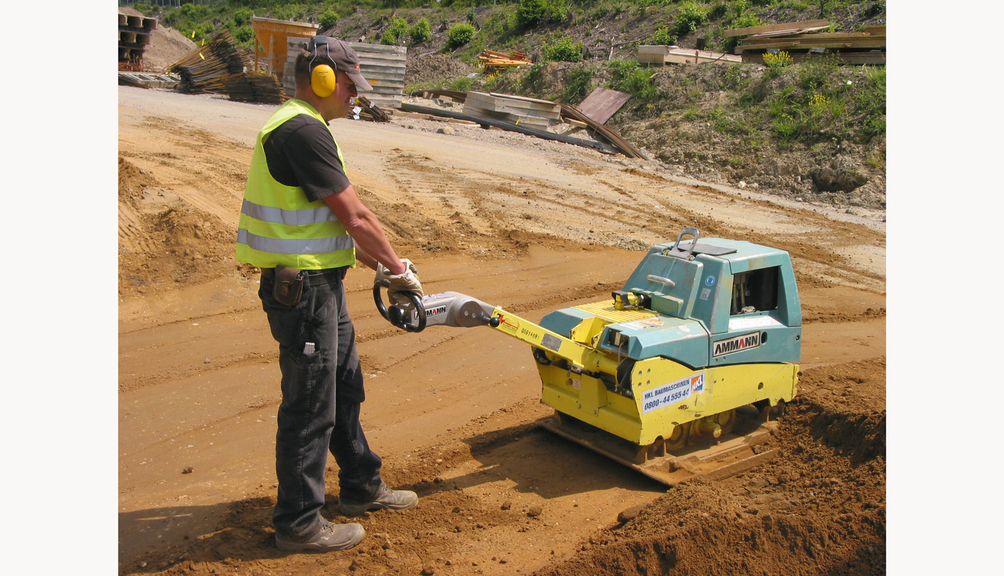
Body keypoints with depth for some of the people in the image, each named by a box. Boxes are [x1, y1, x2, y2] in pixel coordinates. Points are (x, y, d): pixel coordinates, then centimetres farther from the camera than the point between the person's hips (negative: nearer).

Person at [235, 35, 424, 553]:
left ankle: (361, 487, 36)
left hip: (321, 284, 11)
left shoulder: (294, 127, 15)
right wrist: (398, 269, -6)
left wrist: (377, 265, 19)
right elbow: (355, 218, -19)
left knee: (346, 388, 20)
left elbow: (329, 220, 20)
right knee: (310, 406, 0)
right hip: (301, 290, -11)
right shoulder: (304, 131, -19)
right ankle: (298, 523, 16)